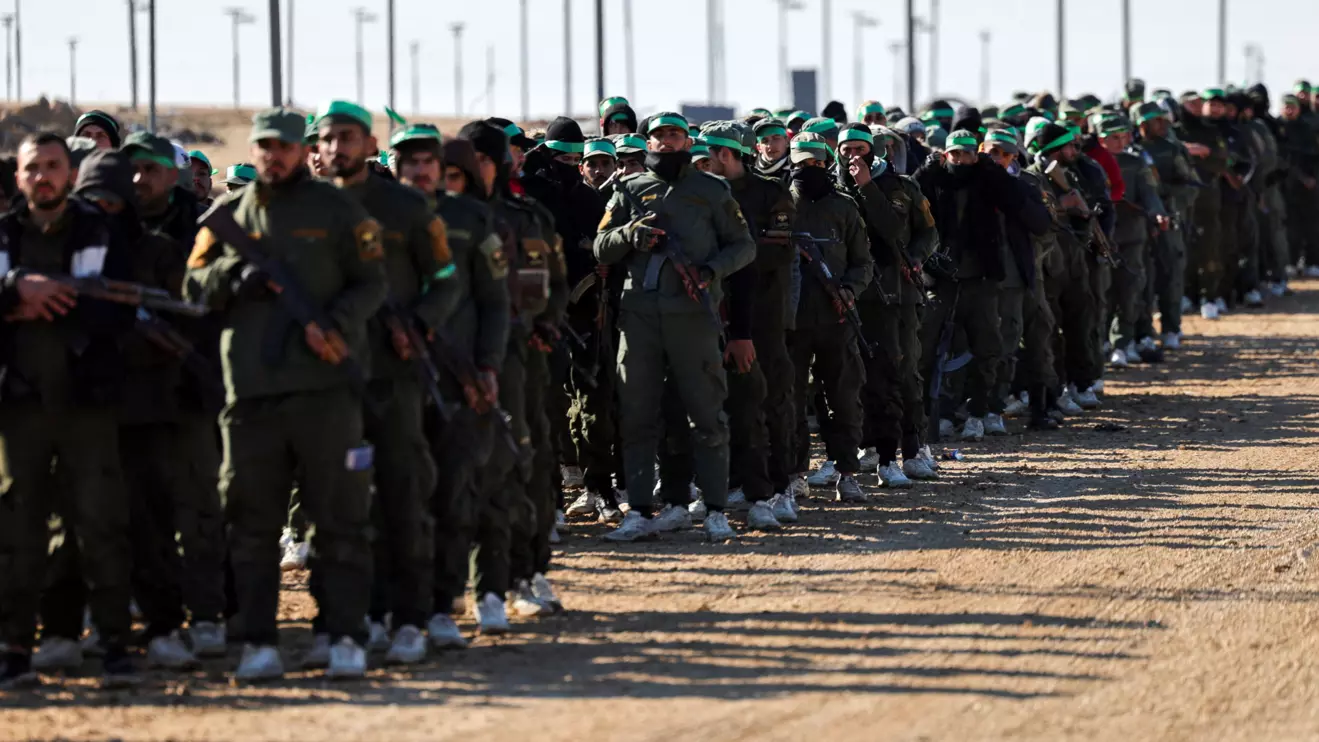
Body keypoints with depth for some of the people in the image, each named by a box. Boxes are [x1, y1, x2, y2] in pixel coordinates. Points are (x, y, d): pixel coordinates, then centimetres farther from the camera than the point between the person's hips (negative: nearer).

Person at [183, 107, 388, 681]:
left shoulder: (336, 210, 5)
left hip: (325, 382, -3)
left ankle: (346, 637, 1)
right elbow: (194, 285, 12)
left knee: (338, 516, -2)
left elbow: (372, 282, 3)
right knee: (252, 520, 4)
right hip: (250, 389, 3)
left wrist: (335, 324, -14)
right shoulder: (229, 214, 14)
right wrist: (232, 276, -8)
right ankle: (258, 641, 8)